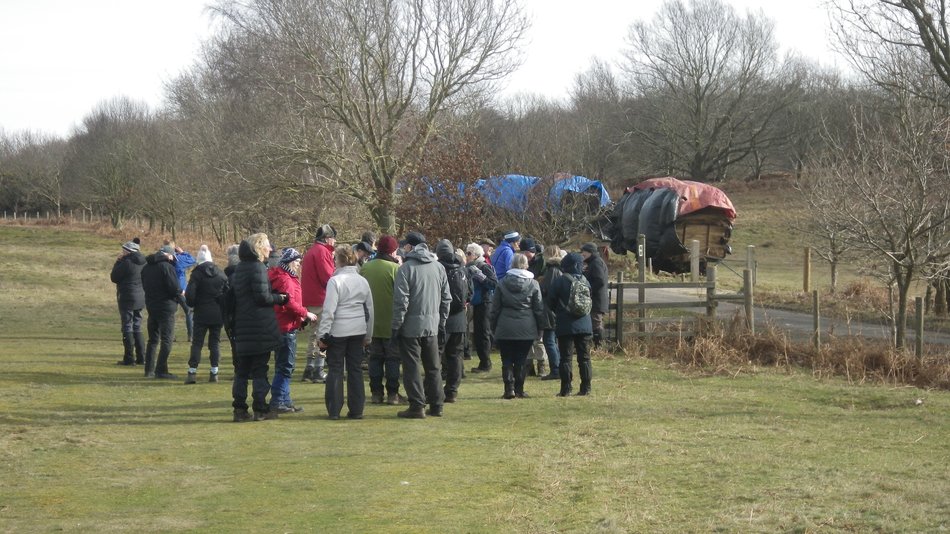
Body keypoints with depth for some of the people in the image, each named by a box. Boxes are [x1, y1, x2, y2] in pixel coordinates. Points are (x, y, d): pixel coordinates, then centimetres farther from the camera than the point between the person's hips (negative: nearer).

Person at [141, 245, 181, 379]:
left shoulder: (146, 267, 11)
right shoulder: (167, 266, -13)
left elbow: (144, 286, 16)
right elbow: (174, 287, -18)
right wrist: (181, 296, 4)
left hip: (151, 306, 7)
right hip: (166, 306, -7)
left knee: (153, 339, 16)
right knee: (167, 339, -4)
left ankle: (149, 370, 16)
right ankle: (161, 370, -9)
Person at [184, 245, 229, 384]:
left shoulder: (197, 273, -8)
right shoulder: (221, 273, 3)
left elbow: (189, 294, -14)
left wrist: (192, 305, 5)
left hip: (201, 314, -3)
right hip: (218, 314, 3)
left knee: (197, 342, 2)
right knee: (215, 342, 9)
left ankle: (192, 372, -4)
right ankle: (214, 373, 6)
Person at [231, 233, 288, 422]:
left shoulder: (239, 268, 14)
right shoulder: (258, 268, -13)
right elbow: (262, 296, -19)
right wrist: (279, 298, -3)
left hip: (242, 327, 7)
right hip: (261, 327, -7)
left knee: (241, 370, 9)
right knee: (260, 369, -1)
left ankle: (239, 409, 9)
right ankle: (260, 409, 2)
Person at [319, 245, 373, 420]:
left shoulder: (335, 281, -10)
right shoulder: (362, 281, 8)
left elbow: (329, 310, -14)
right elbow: (370, 310, 14)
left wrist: (323, 334, -9)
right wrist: (368, 335, 20)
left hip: (338, 331, -5)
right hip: (358, 331, 5)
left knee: (335, 370, 2)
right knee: (356, 370, 9)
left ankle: (334, 410, 2)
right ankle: (356, 410, 9)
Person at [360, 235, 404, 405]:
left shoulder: (365, 268, 0)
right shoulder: (395, 268, -15)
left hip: (372, 322, 4)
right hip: (391, 322, -4)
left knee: (375, 357, 12)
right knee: (393, 358, 4)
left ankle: (376, 392, 12)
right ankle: (392, 393, 4)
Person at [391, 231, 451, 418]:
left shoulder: (406, 267, -11)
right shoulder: (438, 267, 7)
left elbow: (401, 300, -14)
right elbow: (446, 298, 11)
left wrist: (396, 325, -8)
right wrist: (442, 322, 18)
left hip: (411, 326, -5)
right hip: (432, 325, 5)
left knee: (412, 367, 0)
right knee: (433, 367, 13)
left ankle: (417, 406, -2)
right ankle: (436, 405, 16)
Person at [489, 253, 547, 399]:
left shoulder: (502, 283, 1)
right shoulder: (533, 284, 0)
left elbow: (495, 308, 4)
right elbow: (539, 309, 3)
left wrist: (494, 326, 12)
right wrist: (540, 328, 11)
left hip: (505, 329, 0)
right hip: (526, 330, 0)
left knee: (507, 360, 5)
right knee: (521, 360, 6)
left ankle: (509, 388, -4)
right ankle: (519, 389, 6)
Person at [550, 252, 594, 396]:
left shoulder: (560, 281, -9)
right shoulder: (584, 280, 3)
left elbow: (551, 301, -2)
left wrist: (558, 312, 16)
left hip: (566, 326, -4)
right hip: (584, 324, 4)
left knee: (566, 358, 0)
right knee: (584, 357, 9)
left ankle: (566, 389, -2)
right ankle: (586, 388, 9)